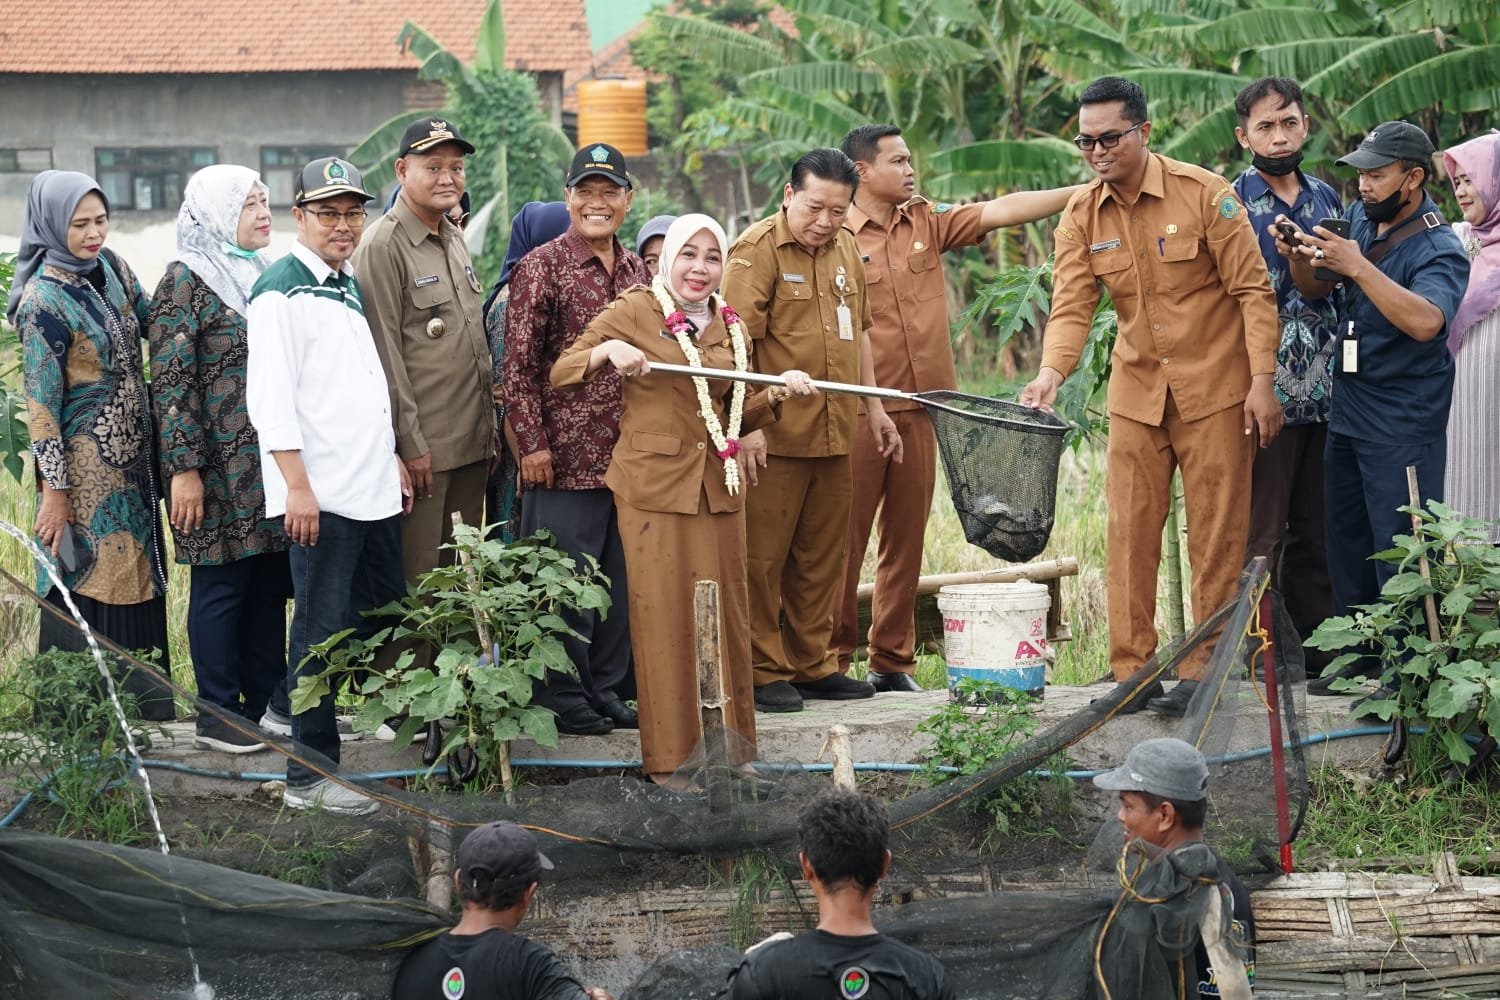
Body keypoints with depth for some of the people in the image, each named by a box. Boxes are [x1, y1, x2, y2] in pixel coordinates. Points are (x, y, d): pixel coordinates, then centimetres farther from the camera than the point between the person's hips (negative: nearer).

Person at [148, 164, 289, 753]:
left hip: (272, 461, 7)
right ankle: (218, 715, 7)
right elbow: (170, 379, -12)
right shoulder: (187, 280, -8)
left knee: (271, 582, 9)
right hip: (219, 466, -7)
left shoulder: (263, 275, 13)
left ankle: (268, 701, 17)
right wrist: (184, 468, -16)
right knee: (221, 584, -1)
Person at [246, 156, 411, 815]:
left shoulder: (351, 285, 17)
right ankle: (309, 777, -1)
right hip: (320, 496, -8)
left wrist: (394, 459, 21)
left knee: (383, 624, 12)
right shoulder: (281, 291, -9)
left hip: (373, 490, 8)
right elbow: (270, 397, -15)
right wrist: (298, 486, -19)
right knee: (322, 635, -5)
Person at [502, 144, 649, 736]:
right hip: (566, 456, -6)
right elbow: (519, 365, -8)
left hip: (630, 455, 6)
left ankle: (609, 692, 19)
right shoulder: (541, 268, -5)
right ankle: (564, 702, 7)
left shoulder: (636, 272, 13)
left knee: (621, 580, 10)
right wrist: (532, 443, -13)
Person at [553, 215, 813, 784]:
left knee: (725, 612, 6)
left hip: (717, 485, 5)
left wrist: (777, 394, 2)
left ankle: (729, 743, 17)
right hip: (653, 482, -5)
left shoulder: (730, 328, 12)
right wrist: (607, 351, -19)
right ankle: (671, 753, 6)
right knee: (664, 615, -2)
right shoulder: (633, 312, -2)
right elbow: (560, 373, -2)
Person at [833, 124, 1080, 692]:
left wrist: (1083, 192, -2)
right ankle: (832, 660, 5)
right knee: (846, 539, -2)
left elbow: (1000, 211, 6)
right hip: (858, 414, -6)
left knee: (906, 539, 9)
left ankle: (891, 662, 16)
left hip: (917, 410, 6)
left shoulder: (927, 222, 12)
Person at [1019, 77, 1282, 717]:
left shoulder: (1205, 194, -12)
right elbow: (1072, 305, -7)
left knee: (1215, 533, -1)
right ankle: (1130, 673, 8)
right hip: (1136, 390, 4)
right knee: (1129, 532, 2)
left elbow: (1252, 290, -9)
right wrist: (1051, 372, -27)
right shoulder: (1081, 216, 0)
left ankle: (1203, 671, 5)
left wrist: (1262, 381, -14)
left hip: (1214, 387, -4)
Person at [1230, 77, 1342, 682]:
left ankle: (1317, 651, 16)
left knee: (1315, 534, 10)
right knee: (1260, 537, -3)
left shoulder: (1325, 199, 13)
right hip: (1264, 394, -5)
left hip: (1324, 392, 5)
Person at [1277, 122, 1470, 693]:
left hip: (1402, 430, -8)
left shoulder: (1439, 253, -17)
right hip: (1348, 414, 8)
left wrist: (1358, 266, -34)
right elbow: (1317, 291, 15)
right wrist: (1299, 257, -7)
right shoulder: (1360, 218, 5)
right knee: (1347, 544, 16)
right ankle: (1357, 655, 28)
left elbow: (1425, 321, -35)